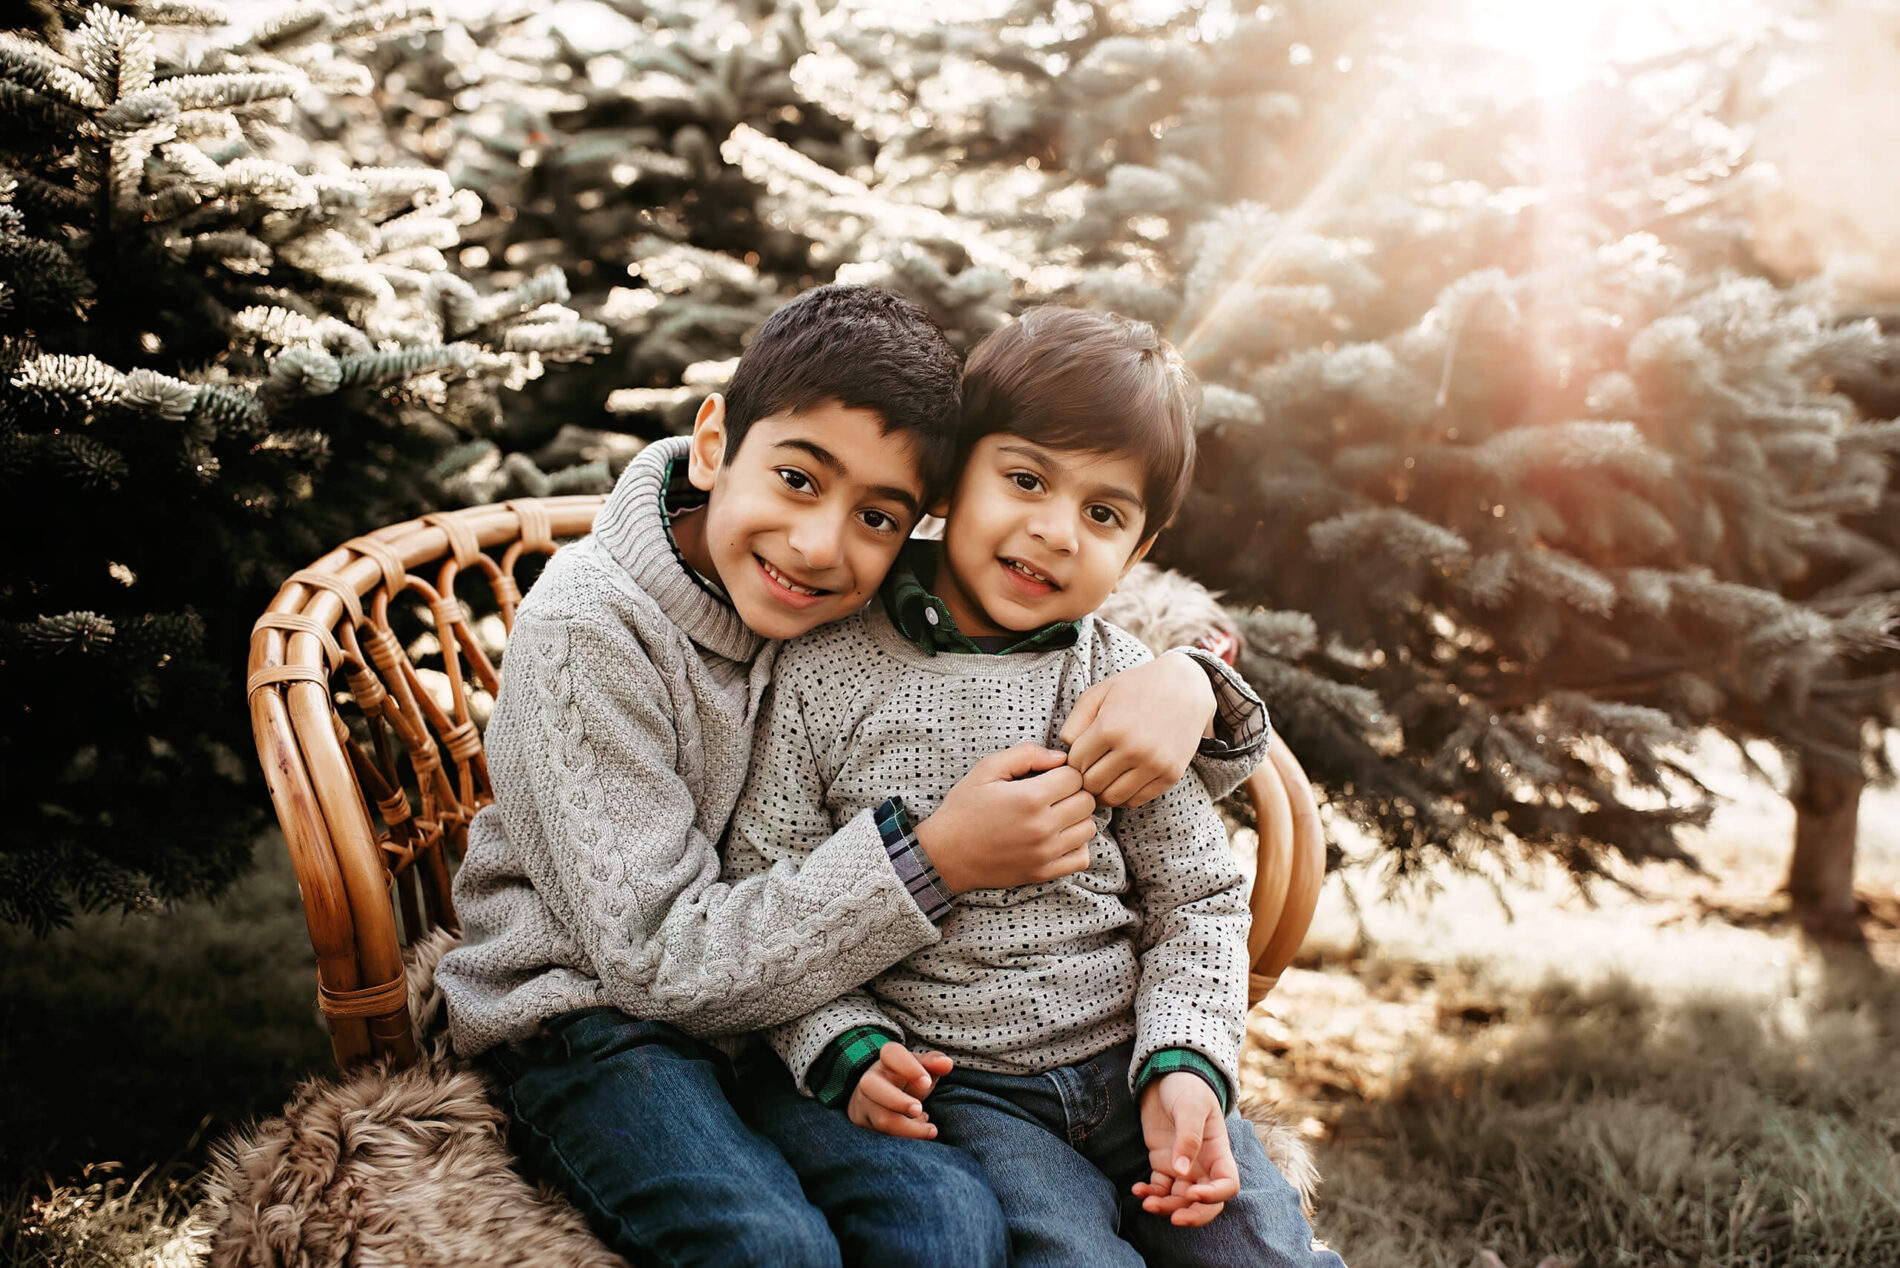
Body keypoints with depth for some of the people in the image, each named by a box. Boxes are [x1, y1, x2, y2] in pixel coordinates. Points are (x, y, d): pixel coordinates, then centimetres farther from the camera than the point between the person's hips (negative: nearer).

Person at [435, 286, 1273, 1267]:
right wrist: (934, 861, -27)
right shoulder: (589, 629, -19)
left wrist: (1182, 676, -17)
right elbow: (655, 960, -21)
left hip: (786, 1012, 4)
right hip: (588, 1012, -4)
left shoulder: (881, 607, -6)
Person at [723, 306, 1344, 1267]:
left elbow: (1197, 898, 7)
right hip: (953, 1087, -3)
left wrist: (1184, 1064, -6)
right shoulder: (825, 675, -6)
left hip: (1136, 1061, 3)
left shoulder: (1129, 686, 0)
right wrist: (842, 1045, -11)